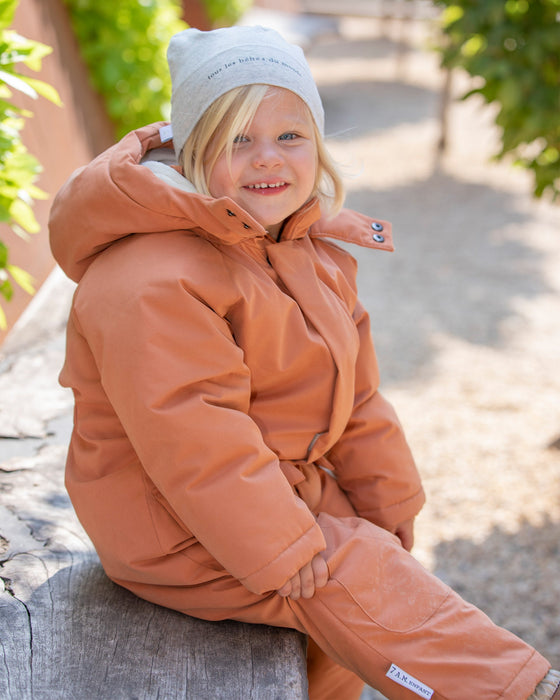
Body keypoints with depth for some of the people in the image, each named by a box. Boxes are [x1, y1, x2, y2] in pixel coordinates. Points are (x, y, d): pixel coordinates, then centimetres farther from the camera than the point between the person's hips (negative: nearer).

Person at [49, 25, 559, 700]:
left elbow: (354, 400, 9)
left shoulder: (311, 255, 6)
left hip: (287, 487, 9)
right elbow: (194, 443, -29)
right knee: (353, 580, -18)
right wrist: (290, 557, -26)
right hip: (178, 528, -9)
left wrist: (387, 510, 7)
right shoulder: (151, 284, -26)